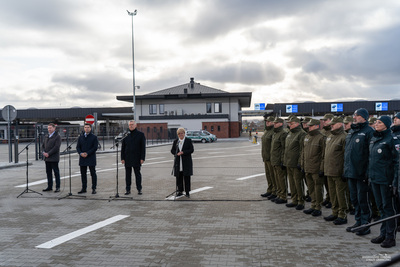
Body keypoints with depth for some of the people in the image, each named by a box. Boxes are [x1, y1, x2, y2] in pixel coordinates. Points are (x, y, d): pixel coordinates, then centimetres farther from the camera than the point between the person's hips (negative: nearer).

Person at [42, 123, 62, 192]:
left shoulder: (57, 136, -7)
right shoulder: (46, 136, 17)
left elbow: (56, 147, -15)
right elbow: (43, 145, 18)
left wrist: (48, 153, -17)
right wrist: (44, 152, -1)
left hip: (54, 158, -7)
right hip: (47, 158, 7)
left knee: (56, 172, -2)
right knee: (48, 172, 11)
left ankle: (57, 187, 3)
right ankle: (49, 186, 20)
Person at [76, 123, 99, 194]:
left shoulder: (94, 137, 0)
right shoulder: (80, 137, 13)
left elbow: (95, 147, -7)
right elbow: (78, 147, 9)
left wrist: (87, 153, -16)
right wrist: (81, 153, -11)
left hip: (91, 158, -4)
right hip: (82, 159, 4)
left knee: (93, 174, 0)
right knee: (83, 174, 8)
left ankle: (94, 189, 5)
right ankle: (84, 188, 17)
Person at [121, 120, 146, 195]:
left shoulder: (140, 134, 1)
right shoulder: (126, 135, 9)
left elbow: (143, 147, -3)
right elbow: (123, 148, 9)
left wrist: (142, 158, -9)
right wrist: (122, 158, 2)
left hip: (136, 158, -3)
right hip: (127, 159, 3)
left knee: (137, 174, 4)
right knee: (128, 174, 6)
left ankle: (139, 189, 12)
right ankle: (128, 189, 13)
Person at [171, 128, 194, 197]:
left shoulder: (188, 141, 1)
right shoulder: (175, 141, 10)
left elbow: (191, 150, -6)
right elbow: (172, 150, 11)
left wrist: (183, 152, -16)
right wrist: (176, 153, -10)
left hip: (186, 162, -3)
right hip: (178, 162, 3)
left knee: (187, 177, 0)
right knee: (179, 177, 6)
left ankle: (187, 192, 7)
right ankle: (180, 191, 16)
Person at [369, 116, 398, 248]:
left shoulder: (391, 139, -11)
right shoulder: (373, 139, 12)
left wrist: (395, 180, -16)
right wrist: (369, 175, 16)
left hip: (385, 179, -7)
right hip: (374, 178, 7)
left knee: (388, 207, 1)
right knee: (381, 206, 14)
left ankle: (390, 237, 10)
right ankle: (383, 233, 25)